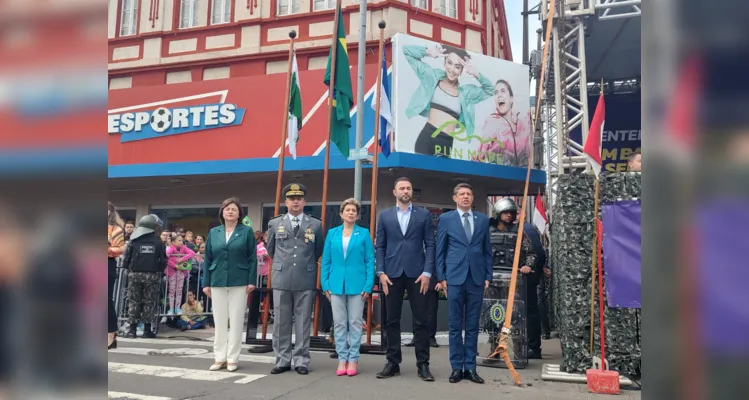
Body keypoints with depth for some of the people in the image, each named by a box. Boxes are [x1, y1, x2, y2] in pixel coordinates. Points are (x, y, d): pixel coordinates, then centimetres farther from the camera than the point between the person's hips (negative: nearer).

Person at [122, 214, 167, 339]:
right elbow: (163, 261, -3)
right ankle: (147, 330, 8)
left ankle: (132, 330, 8)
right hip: (152, 275, -1)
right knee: (150, 302, 6)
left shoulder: (134, 241, -1)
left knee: (133, 302, 9)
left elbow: (126, 260, 0)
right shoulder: (158, 242, -3)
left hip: (135, 274, 1)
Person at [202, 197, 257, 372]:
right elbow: (208, 259, 9)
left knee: (236, 321, 2)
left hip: (239, 282, -3)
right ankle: (219, 357, 17)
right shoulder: (213, 232, 9)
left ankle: (232, 358, 10)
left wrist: (251, 280, -8)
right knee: (219, 321, 8)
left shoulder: (246, 232, 2)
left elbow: (252, 258, -1)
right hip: (218, 282, 3)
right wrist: (206, 283, 5)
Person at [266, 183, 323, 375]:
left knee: (303, 322, 4)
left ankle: (301, 361, 11)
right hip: (281, 279, 1)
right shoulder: (275, 223, 8)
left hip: (306, 280, -1)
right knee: (281, 322, 5)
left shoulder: (316, 225, 4)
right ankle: (282, 360, 14)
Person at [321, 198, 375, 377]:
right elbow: (326, 260, 8)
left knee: (355, 323, 4)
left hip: (357, 284, -2)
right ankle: (342, 359, 15)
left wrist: (368, 285, -8)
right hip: (336, 284, 2)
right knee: (339, 323, 6)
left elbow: (370, 260, 0)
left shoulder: (364, 233, 2)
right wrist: (325, 284, 1)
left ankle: (353, 359, 13)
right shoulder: (332, 233, 8)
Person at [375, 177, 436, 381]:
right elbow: (380, 246, 7)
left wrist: (427, 272, -7)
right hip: (392, 274, 1)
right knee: (392, 320, 6)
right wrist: (381, 272, -3)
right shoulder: (384, 215, 10)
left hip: (416, 274, -1)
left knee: (421, 321, 1)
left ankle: (423, 364, 10)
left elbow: (430, 245, 2)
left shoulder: (424, 215, 7)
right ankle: (393, 363, 15)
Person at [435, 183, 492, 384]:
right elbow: (440, 251, 3)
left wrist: (488, 276, 5)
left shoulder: (483, 219, 10)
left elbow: (487, 250, 12)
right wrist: (441, 277, -2)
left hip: (477, 278, 2)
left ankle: (470, 367, 13)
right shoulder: (445, 219, 4)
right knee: (455, 325, 2)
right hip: (454, 277, -2)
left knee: (473, 326, 6)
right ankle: (457, 367, 10)